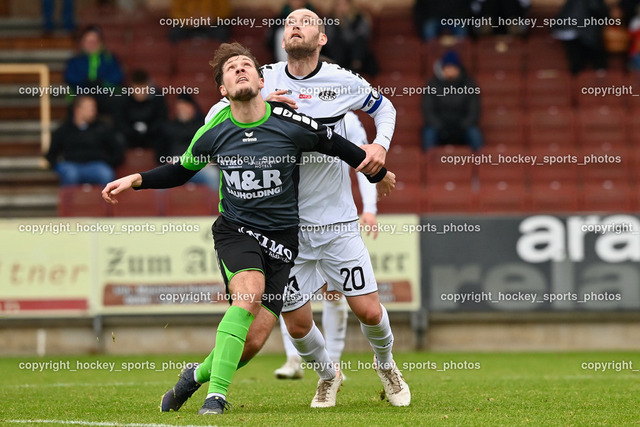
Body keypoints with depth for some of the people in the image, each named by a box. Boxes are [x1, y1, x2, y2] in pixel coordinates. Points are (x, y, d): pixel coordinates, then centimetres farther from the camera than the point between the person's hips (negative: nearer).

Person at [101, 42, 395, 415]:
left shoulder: (292, 124, -9)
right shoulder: (213, 133, -4)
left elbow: (338, 146, 8)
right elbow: (180, 171, 14)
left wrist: (378, 173, 21)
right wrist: (135, 180, 2)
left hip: (281, 237, 1)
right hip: (236, 229, -1)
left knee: (256, 336, -9)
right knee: (249, 292, -30)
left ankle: (199, 375, 18)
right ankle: (216, 395, -26)